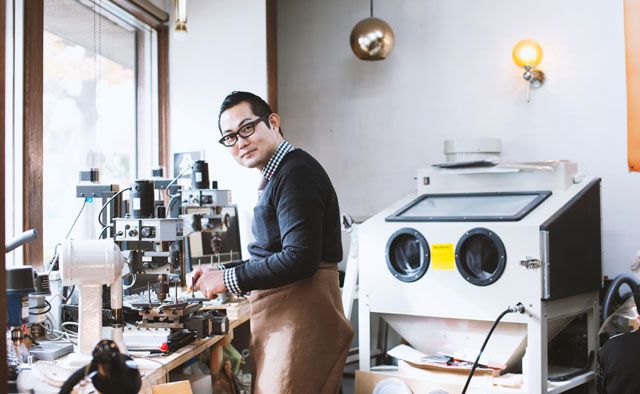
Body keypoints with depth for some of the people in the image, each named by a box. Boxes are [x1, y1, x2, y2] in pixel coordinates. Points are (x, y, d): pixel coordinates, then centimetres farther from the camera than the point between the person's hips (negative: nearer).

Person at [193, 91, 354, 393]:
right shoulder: (277, 176, 18)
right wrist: (216, 276, 8)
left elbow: (300, 258, -23)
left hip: (300, 317, -10)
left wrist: (229, 280, -15)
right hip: (279, 317, 10)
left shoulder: (296, 173, -13)